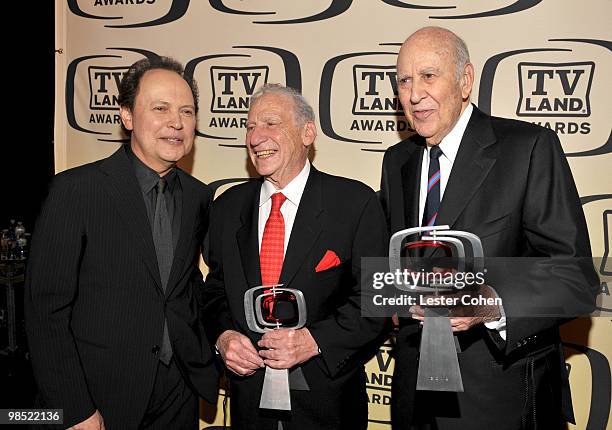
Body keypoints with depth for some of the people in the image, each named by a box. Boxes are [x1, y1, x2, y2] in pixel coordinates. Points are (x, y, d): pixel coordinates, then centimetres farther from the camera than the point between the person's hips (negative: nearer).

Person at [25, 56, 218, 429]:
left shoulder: (199, 196, 3)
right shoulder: (75, 189, -13)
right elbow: (46, 310, -13)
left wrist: (204, 359, 6)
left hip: (179, 392, 5)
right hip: (102, 395, -4)